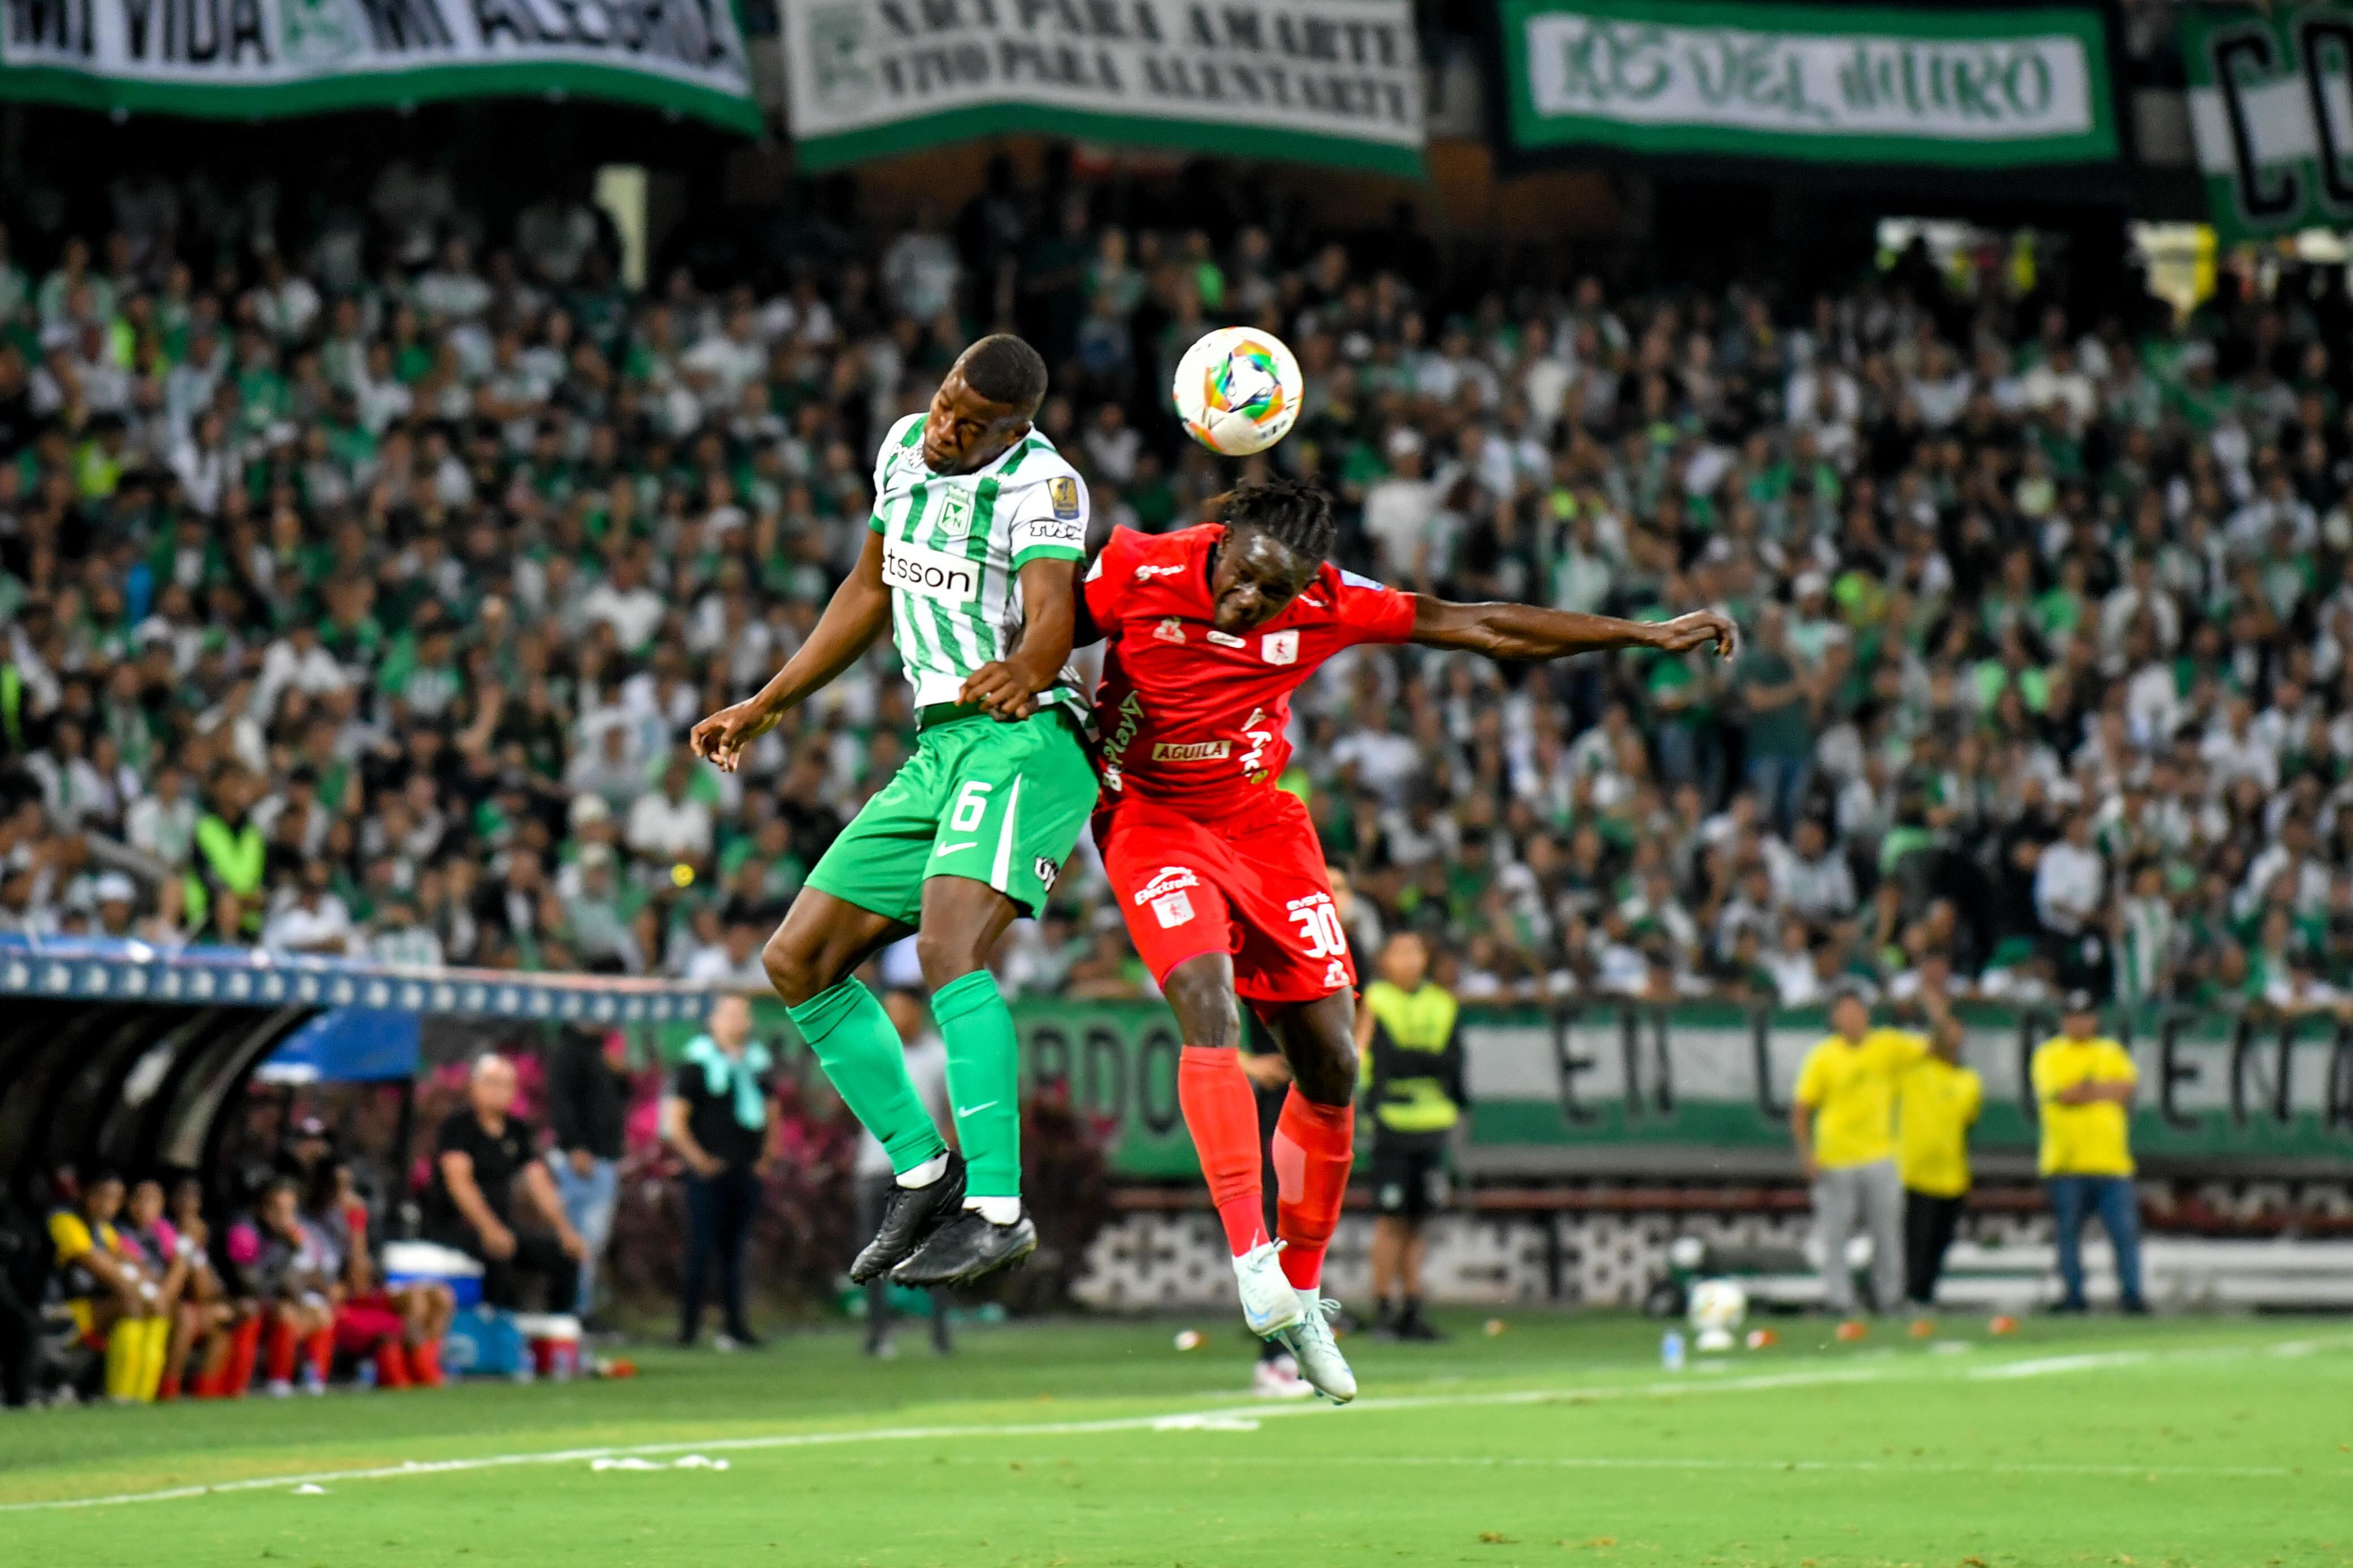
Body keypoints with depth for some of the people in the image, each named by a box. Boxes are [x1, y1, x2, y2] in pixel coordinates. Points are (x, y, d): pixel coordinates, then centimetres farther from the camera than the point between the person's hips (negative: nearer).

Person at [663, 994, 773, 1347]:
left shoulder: (756, 1062, 13)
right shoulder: (699, 1062, -5)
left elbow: (767, 1110, 25)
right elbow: (675, 1118, -8)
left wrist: (764, 1155, 12)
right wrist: (697, 1158, -14)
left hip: (747, 1172, 6)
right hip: (710, 1172, -6)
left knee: (735, 1250, 9)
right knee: (702, 1248, -6)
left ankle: (735, 1325, 11)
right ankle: (689, 1324, -1)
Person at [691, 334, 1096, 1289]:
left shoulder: (1041, 483, -13)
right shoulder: (904, 449, 11)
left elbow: (1054, 612, -29)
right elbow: (871, 592, 24)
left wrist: (1024, 671, -52)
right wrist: (765, 706, 28)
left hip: (1023, 741, -9)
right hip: (937, 749, 9)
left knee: (949, 947, -29)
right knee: (797, 963, 6)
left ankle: (996, 1209, -33)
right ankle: (925, 1174, 14)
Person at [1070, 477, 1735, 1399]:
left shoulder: (1325, 607, -15)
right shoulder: (1138, 572, -21)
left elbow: (1481, 629, -9)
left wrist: (1648, 636, -9)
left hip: (1260, 821, 3)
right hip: (1150, 815, -3)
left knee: (1331, 1062, 0)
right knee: (1209, 1012, -27)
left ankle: (1299, 1291, 16)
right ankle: (1251, 1259, -29)